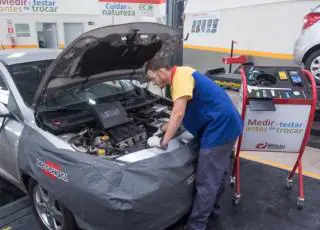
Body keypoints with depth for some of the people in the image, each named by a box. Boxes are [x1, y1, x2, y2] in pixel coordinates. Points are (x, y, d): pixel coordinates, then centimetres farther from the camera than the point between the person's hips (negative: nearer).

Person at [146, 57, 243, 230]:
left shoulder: (180, 76, -17)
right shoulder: (179, 76, 15)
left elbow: (178, 114, -25)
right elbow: (180, 113, 23)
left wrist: (163, 142, -19)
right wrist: (166, 128, 25)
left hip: (220, 127, -11)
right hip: (225, 124, 11)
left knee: (206, 181, -2)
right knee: (218, 173, 24)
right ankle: (213, 209, 42)